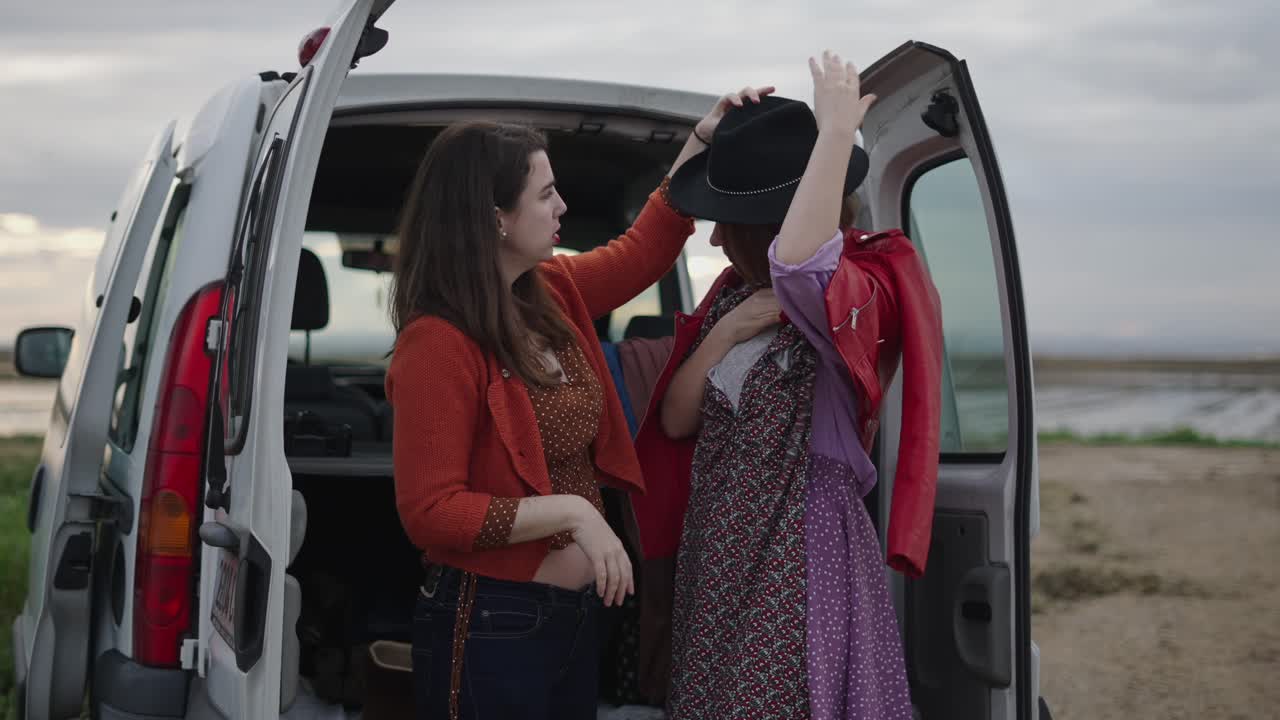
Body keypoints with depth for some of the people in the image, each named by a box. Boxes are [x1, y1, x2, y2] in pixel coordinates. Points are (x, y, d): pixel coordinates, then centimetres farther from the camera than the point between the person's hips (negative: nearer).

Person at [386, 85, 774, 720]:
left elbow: (642, 251, 21)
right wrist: (570, 510, -24)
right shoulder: (437, 345, -21)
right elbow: (430, 513, -23)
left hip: (575, 612, 8)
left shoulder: (552, 294, 3)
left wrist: (700, 139, 17)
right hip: (489, 628, -8)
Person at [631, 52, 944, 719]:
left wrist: (835, 128, -30)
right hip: (714, 553, 7)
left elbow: (795, 261, -41)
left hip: (802, 558, -7)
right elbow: (676, 422, 6)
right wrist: (724, 332, -10)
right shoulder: (731, 292, 8)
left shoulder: (856, 293, -16)